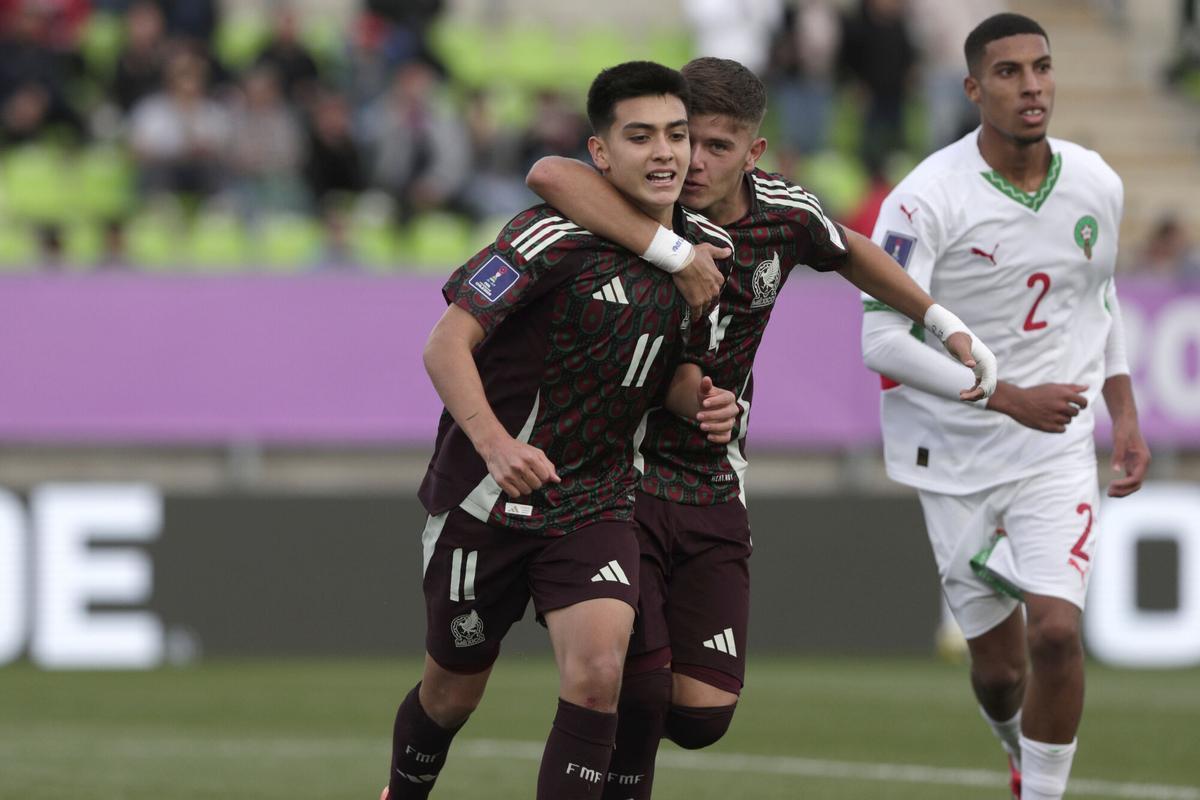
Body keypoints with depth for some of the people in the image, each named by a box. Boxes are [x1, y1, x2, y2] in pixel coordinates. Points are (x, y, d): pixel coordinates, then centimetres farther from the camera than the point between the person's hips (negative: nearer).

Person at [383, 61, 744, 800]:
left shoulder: (705, 248, 0)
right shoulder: (556, 237, -19)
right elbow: (446, 345, -22)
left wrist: (699, 398, -8)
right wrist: (495, 443, -37)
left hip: (595, 502, 4)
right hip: (485, 495, -4)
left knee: (599, 668, -20)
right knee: (455, 689, 12)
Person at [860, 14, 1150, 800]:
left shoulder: (1097, 186, -1)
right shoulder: (927, 199, -16)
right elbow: (881, 337, -20)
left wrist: (1125, 415, 11)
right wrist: (1011, 398, -24)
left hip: (1060, 451, 2)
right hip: (957, 457, -2)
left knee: (1056, 633, -18)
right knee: (998, 667, 6)